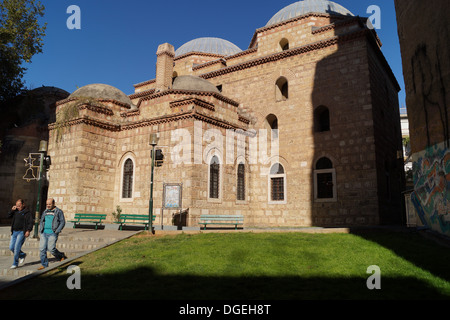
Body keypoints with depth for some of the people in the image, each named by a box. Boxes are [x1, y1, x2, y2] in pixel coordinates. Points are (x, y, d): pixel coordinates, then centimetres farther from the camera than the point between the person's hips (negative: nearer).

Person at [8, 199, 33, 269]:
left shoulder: (27, 212, -7)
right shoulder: (16, 211, 13)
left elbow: (30, 222, -13)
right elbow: (9, 216, 14)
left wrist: (28, 230, -25)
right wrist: (12, 210, -1)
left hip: (22, 232, -7)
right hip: (14, 232, 7)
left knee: (17, 247, -11)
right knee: (11, 247, 5)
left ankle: (15, 264, -1)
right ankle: (22, 255, 28)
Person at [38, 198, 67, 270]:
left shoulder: (58, 211, 0)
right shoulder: (45, 212, 16)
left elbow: (62, 222, -4)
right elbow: (41, 222, 25)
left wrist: (57, 231, -13)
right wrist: (40, 230, 11)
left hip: (52, 233, -5)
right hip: (44, 233, 6)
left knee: (51, 248, -11)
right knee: (42, 248, 0)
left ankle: (61, 256, 17)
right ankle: (44, 265, 11)